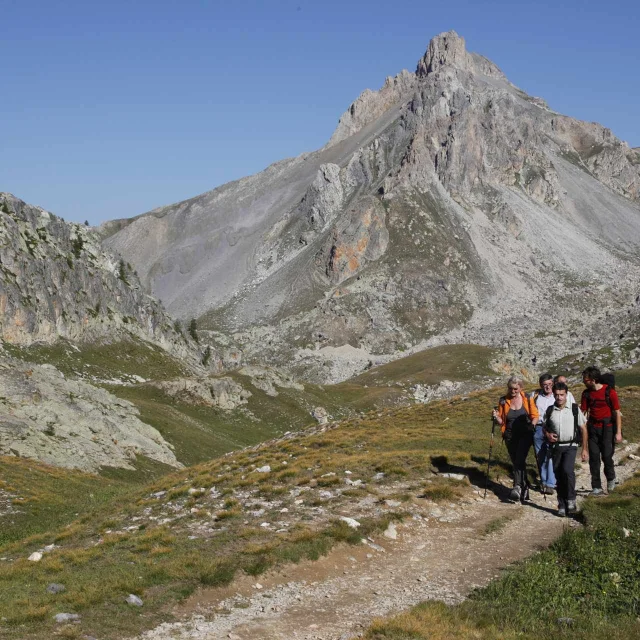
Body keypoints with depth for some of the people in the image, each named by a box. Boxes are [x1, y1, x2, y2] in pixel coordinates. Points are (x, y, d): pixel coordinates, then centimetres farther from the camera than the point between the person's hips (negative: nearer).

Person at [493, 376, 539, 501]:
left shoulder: (527, 399, -1)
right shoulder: (503, 401, 3)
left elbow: (535, 416, 4)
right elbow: (501, 422, 6)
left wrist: (531, 425, -15)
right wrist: (497, 417, -15)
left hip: (525, 435, -3)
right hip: (510, 437, 3)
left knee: (520, 459, -20)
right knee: (516, 462, 9)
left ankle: (517, 486, -29)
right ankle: (524, 487, 22)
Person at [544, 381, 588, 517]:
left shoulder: (574, 409, -2)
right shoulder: (549, 411, 4)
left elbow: (583, 429, 3)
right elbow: (545, 428, 16)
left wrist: (584, 449, 0)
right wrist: (547, 435, -8)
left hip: (570, 446, -3)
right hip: (556, 446, 3)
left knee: (567, 470, -24)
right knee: (558, 476, 6)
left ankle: (571, 500, -8)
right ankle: (562, 506, 17)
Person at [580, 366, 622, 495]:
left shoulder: (609, 392, -11)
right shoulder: (586, 393, 2)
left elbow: (617, 413, -7)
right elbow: (583, 412, 6)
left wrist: (618, 432, -10)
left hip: (607, 428, -4)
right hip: (592, 428, 4)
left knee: (607, 456, -4)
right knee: (594, 458, 1)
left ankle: (611, 478, 27)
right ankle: (596, 487, 9)